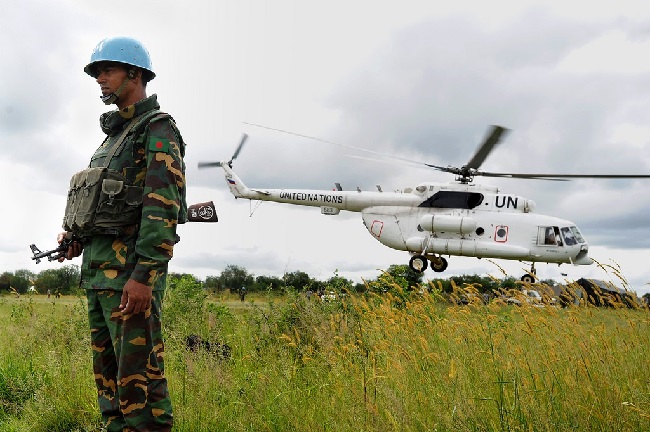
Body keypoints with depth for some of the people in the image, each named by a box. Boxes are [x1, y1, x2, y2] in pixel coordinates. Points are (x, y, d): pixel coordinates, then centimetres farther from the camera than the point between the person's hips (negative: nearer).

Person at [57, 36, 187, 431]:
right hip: (98, 265, 9)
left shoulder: (158, 129, -5)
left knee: (139, 373, -10)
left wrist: (144, 276, -24)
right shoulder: (116, 134, 23)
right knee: (107, 369, 11)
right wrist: (76, 236, 9)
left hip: (129, 265, -9)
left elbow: (163, 206, -17)